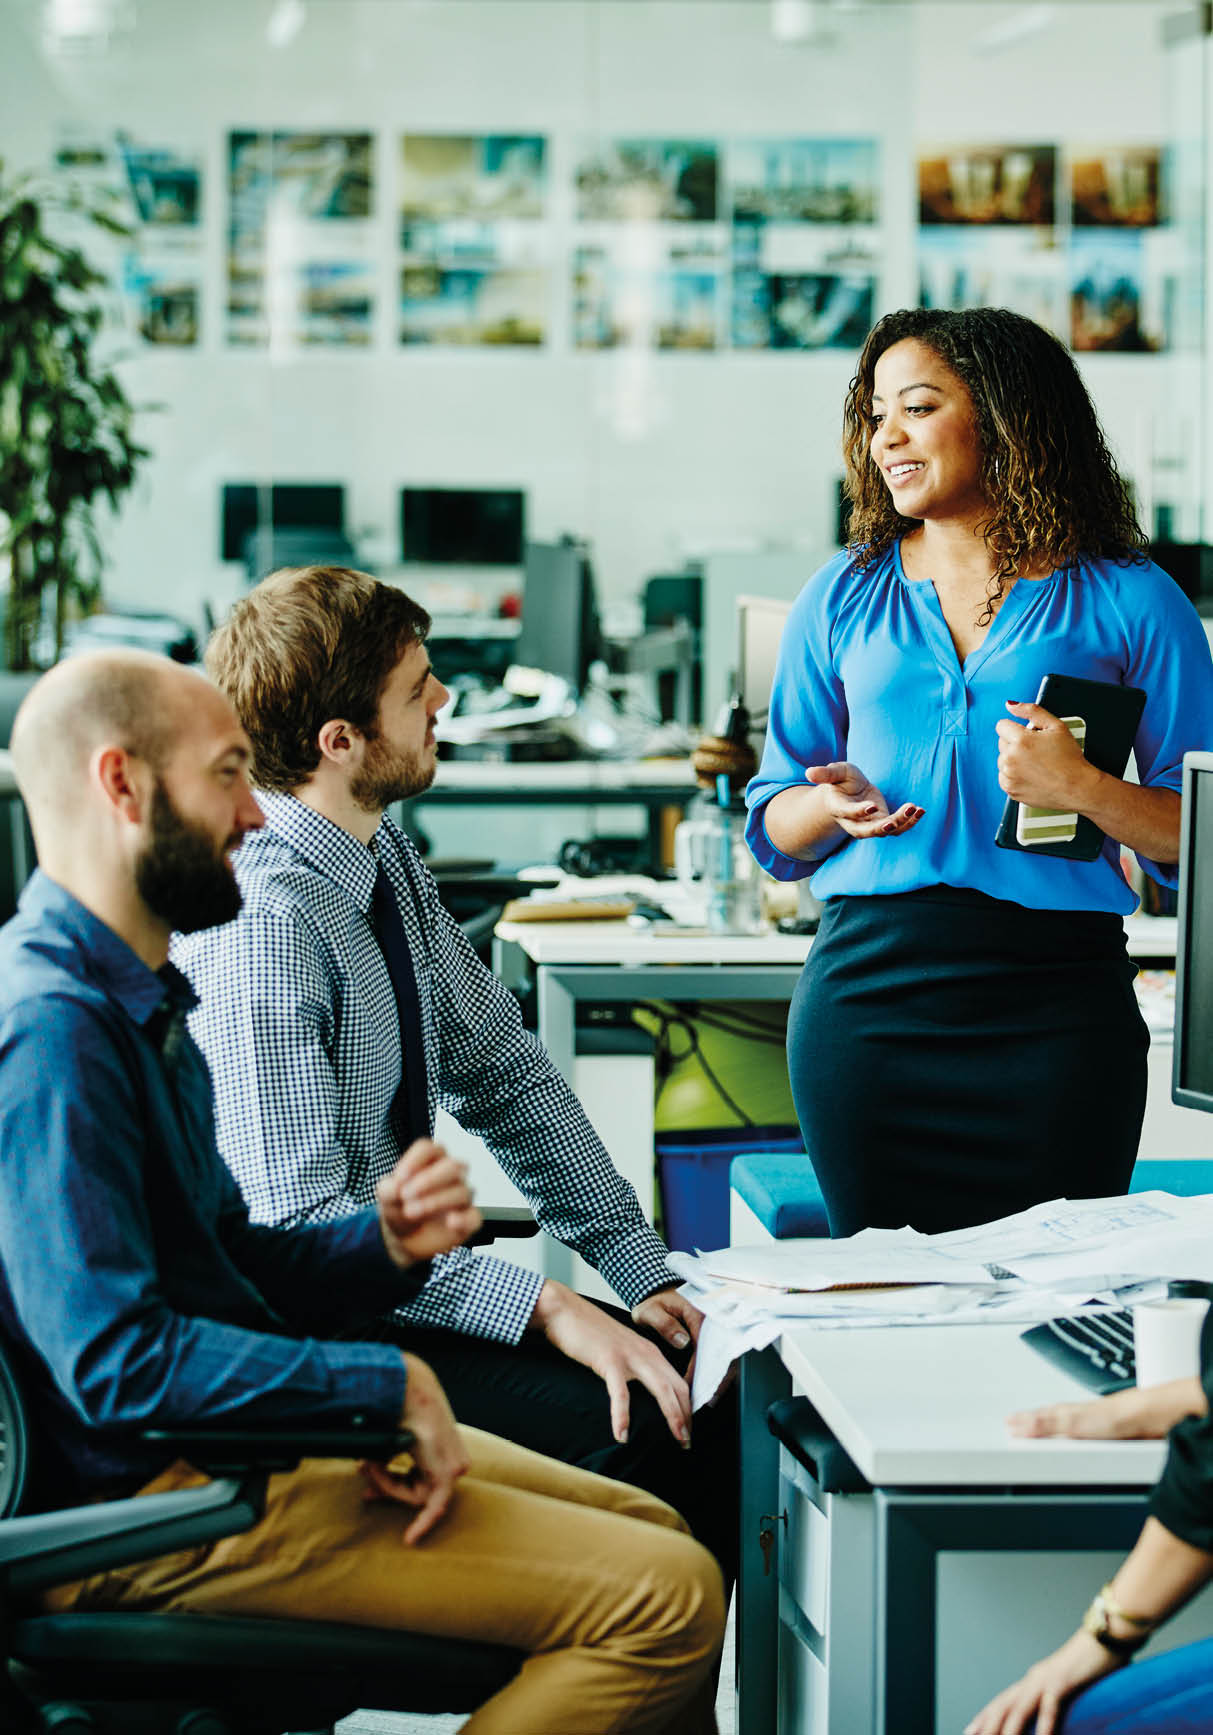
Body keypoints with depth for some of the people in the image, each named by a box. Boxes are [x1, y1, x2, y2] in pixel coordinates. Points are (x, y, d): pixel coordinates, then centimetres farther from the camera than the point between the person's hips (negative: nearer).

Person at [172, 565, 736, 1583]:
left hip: (398, 1287, 9)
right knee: (638, 1427, -23)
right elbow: (303, 1224, -26)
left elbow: (502, 1072, 12)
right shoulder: (262, 924, -23)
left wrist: (641, 1272, 2)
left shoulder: (385, 858, 6)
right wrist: (546, 1310, -29)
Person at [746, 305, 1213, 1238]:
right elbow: (775, 828, 16)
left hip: (1055, 999, -2)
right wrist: (836, 805, -5)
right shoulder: (842, 598, 13)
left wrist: (1082, 789, -15)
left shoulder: (1131, 603, 4)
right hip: (869, 986, 2)